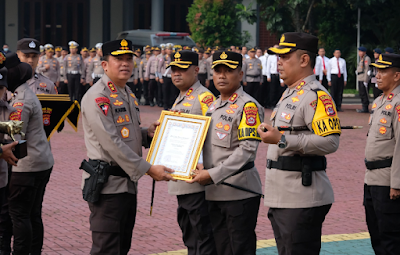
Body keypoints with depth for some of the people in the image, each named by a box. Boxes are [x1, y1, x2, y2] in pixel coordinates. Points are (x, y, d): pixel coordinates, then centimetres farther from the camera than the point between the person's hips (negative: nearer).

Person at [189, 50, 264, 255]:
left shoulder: (248, 106, -10)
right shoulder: (212, 106, 16)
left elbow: (247, 150, -19)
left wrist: (212, 174, -21)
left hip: (240, 192, -8)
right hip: (214, 193, 8)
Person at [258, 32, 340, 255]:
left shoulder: (316, 95, -15)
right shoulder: (289, 93, 17)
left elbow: (330, 142, -24)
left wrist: (282, 140, -24)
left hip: (303, 201, -10)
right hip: (281, 199, 10)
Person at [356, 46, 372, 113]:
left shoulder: (367, 59, -11)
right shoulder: (361, 59, 18)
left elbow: (367, 69, -16)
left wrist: (365, 80, -19)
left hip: (364, 79, -10)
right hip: (360, 79, 10)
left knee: (364, 94, -9)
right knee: (361, 93, 11)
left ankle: (365, 108, -8)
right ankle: (364, 107, 17)